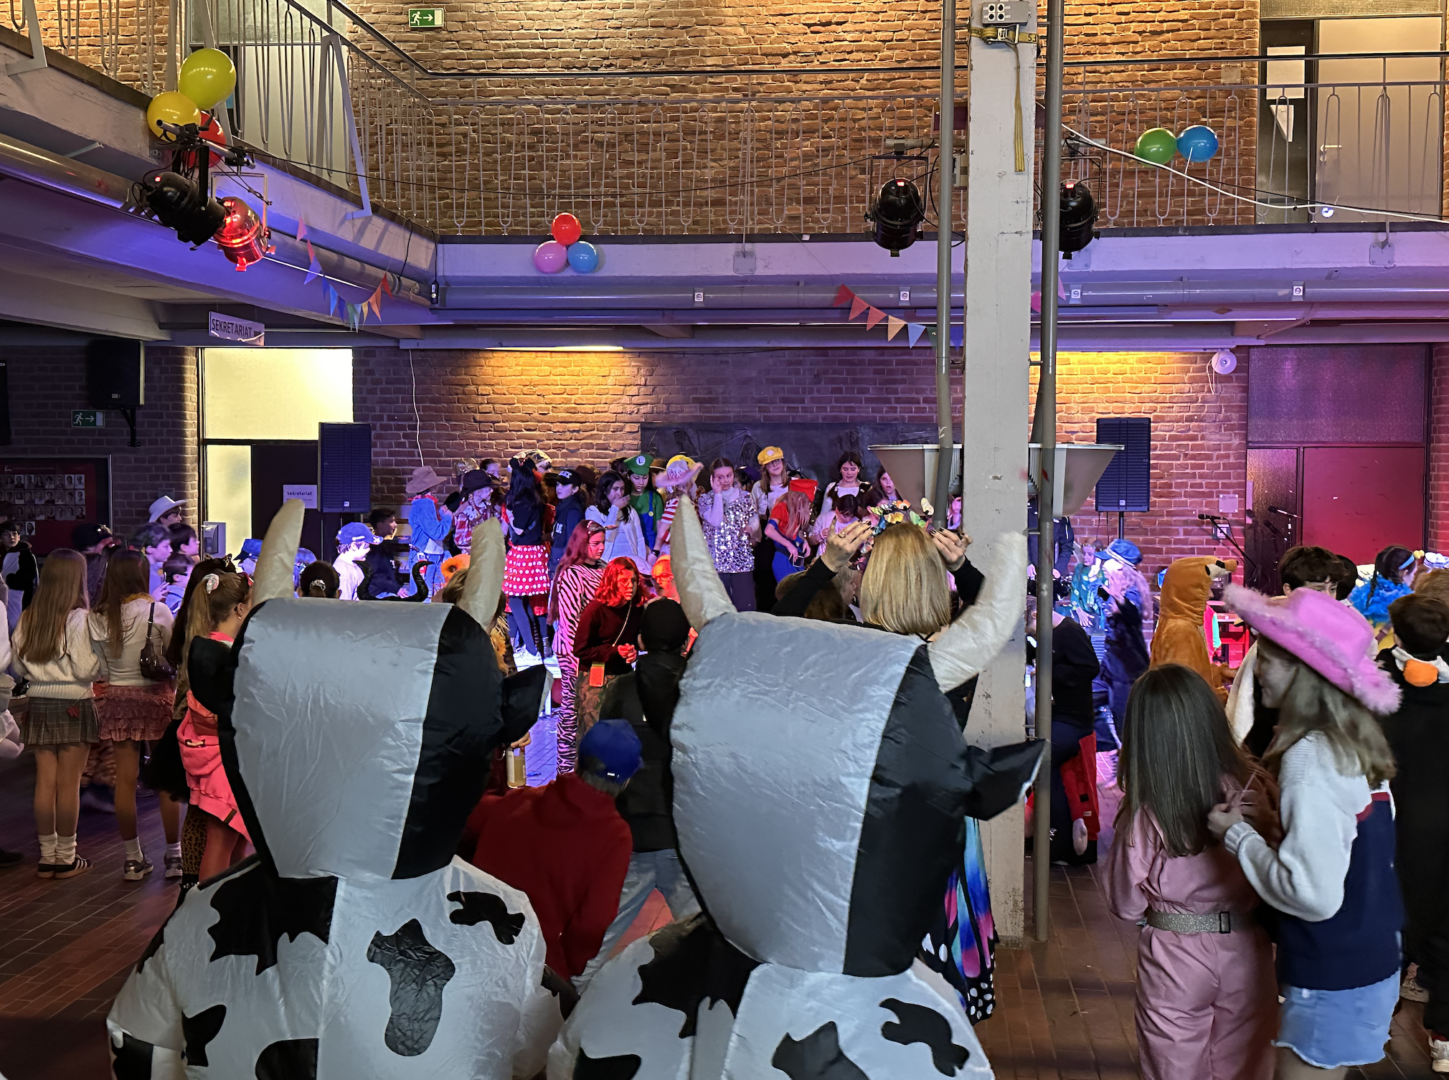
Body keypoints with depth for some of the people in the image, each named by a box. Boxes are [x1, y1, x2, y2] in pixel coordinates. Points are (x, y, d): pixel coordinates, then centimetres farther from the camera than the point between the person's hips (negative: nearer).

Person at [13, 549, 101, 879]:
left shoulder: (28, 618, 3)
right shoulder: (78, 618, -13)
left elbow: (19, 668, 10)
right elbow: (86, 670, -16)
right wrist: (101, 653, 2)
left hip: (38, 705, 5)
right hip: (73, 706, -5)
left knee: (44, 782, 9)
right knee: (68, 783, 2)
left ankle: (47, 856, 17)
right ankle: (66, 858, 10)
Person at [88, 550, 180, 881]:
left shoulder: (97, 616, -1)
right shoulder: (157, 611, -11)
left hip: (116, 698, 3)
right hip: (155, 696, -3)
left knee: (125, 779, 7)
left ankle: (133, 858, 14)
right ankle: (174, 854, 13)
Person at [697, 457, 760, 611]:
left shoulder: (745, 497, 11)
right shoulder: (705, 499, 4)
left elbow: (754, 520, 15)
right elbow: (715, 521, -13)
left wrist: (751, 527, -7)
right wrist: (718, 494, -8)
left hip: (742, 561, 1)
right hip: (716, 562, -1)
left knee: (746, 607, -6)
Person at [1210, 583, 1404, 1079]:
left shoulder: (1309, 762, -22)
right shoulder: (1358, 745, 4)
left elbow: (1314, 893, -26)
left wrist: (1239, 835, -14)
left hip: (1334, 979, -9)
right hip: (1374, 960, 9)